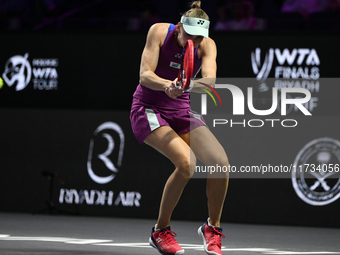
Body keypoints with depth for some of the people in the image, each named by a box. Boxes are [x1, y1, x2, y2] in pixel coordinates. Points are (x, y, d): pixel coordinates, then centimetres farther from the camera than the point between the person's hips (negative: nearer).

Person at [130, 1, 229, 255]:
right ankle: (161, 231, -11)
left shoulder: (207, 45, -6)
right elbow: (145, 74, -20)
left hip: (183, 110, 4)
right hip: (149, 109, -4)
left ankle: (212, 227, 7)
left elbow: (210, 78, -23)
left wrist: (195, 85, -46)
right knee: (187, 162, -28)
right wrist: (166, 85, -41)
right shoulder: (159, 31, -14)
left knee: (220, 162, -17)